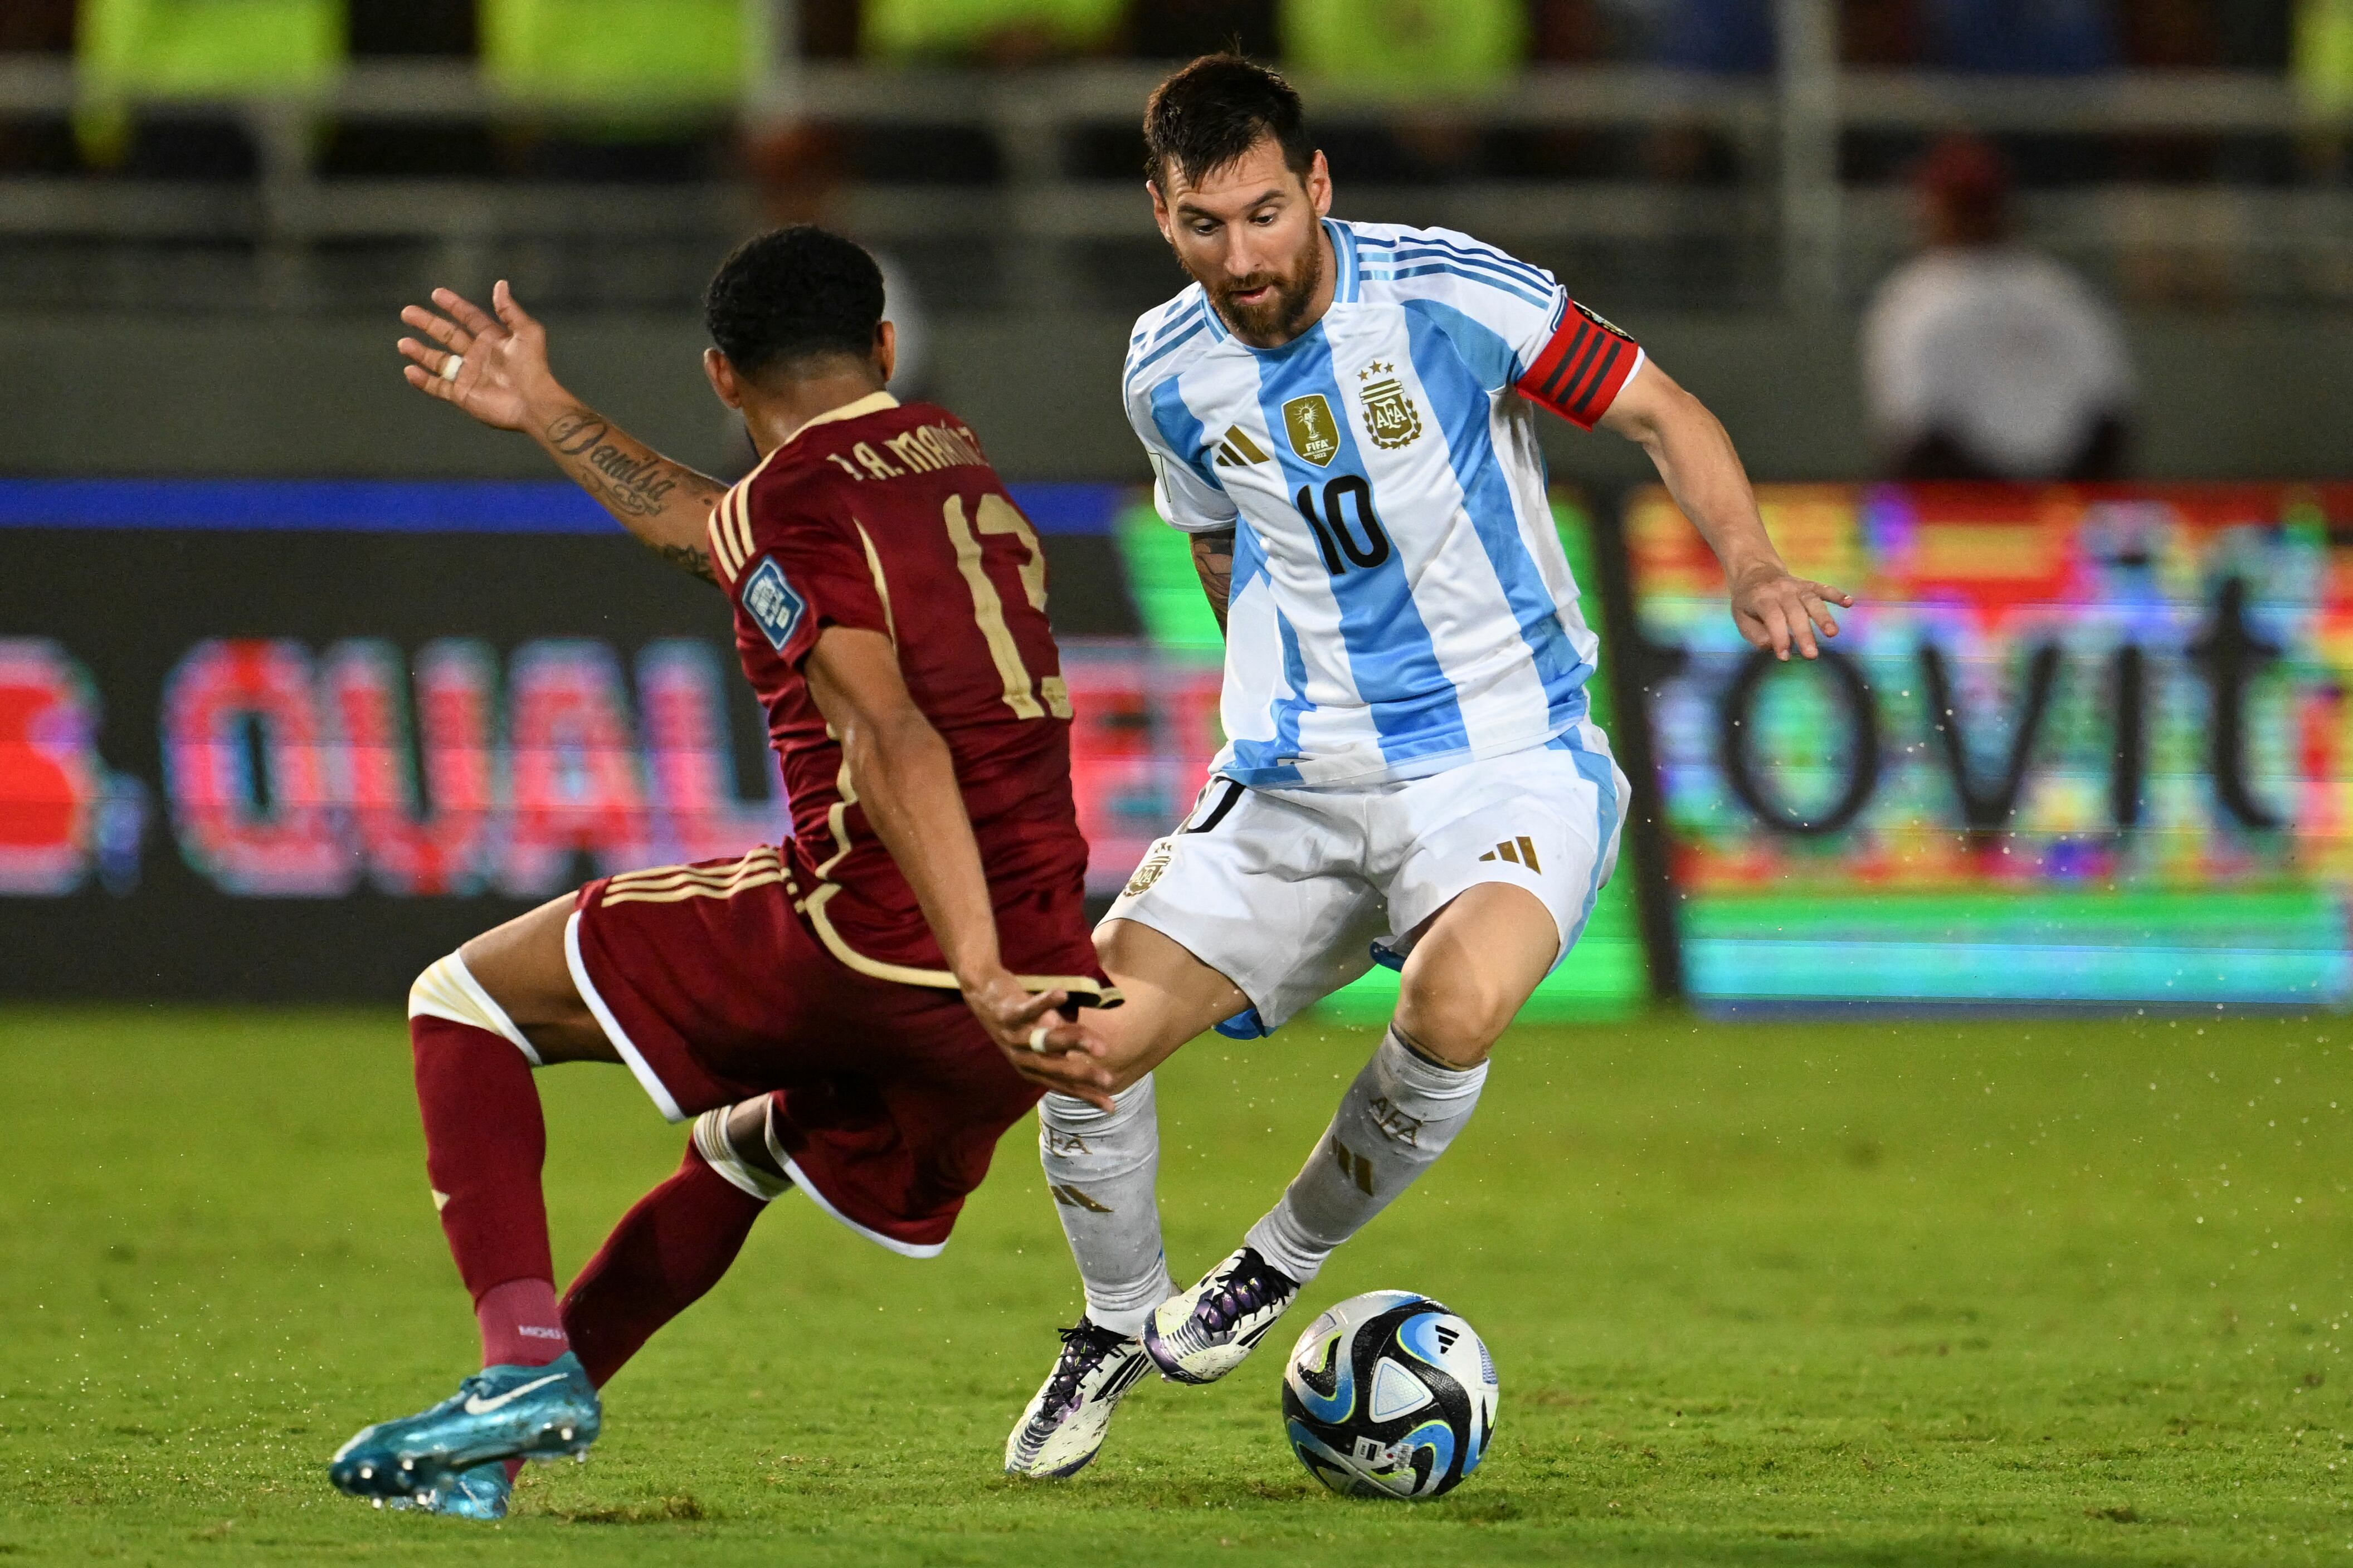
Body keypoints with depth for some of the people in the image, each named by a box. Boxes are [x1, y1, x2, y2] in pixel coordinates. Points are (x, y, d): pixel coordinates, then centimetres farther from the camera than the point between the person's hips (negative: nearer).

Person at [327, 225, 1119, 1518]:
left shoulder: (793, 504, -6)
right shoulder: (952, 457, 20)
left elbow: (893, 742, -21)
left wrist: (978, 976, -29)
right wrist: (547, 416, 50)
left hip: (871, 937, -8)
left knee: (463, 1001, 7)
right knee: (742, 1152, 33)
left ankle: (523, 1360, -10)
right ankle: (489, 1453, 32)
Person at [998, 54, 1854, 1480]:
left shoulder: (1448, 294, -13)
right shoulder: (1171, 373, 1)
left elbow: (1661, 412, -4)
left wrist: (1751, 566, -20)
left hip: (1510, 763, -4)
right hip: (1297, 784, 4)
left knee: (1456, 1003, -34)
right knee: (1082, 1041, -11)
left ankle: (1285, 1263, -6)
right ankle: (1122, 1326, 19)